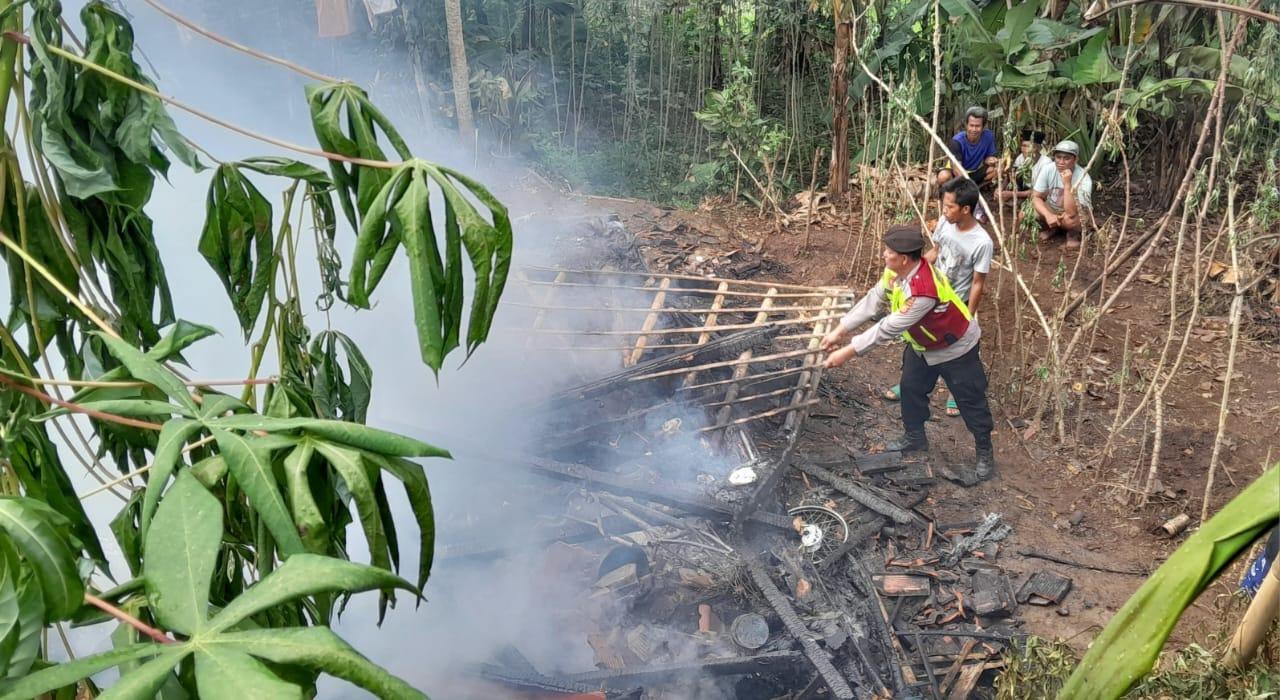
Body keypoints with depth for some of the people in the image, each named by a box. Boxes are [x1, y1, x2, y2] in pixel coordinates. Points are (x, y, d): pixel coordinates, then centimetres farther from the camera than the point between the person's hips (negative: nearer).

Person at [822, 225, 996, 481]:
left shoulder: (923, 291, -44)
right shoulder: (897, 270, -17)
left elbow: (889, 328, -40)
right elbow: (872, 300, -9)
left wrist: (848, 352, -35)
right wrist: (840, 330, -14)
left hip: (955, 348, -8)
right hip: (922, 345, 8)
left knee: (970, 400, 8)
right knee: (911, 389, 18)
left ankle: (984, 450, 27)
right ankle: (914, 436, 39)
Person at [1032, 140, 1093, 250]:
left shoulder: (1083, 178, -31)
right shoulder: (1048, 170, -21)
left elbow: (1071, 212, -38)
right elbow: (1035, 197, -17)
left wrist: (1067, 184, -45)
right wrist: (1048, 215, -35)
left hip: (1076, 212, -4)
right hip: (1053, 209, 4)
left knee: (1069, 219, -38)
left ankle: (1074, 234, -1)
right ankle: (1052, 228, 7)